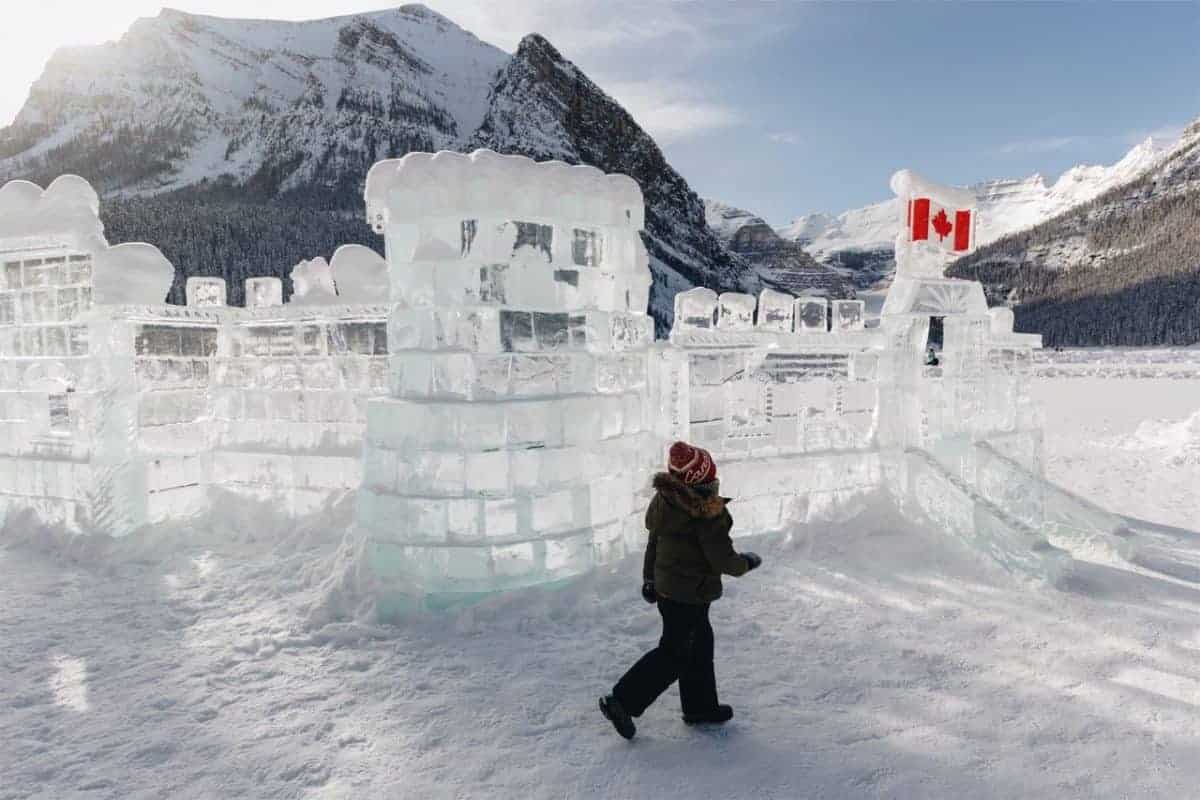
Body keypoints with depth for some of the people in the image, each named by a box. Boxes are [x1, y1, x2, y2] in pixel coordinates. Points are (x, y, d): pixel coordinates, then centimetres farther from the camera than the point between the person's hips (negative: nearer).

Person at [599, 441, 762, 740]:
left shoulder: (665, 499, -1)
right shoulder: (707, 512, -25)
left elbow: (653, 541, 9)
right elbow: (722, 559, -20)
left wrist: (649, 578, 21)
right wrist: (746, 563, 1)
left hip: (665, 587, 8)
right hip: (690, 593, -8)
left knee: (700, 643, 22)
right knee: (674, 653, 5)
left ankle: (700, 706, 36)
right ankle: (621, 701, 6)